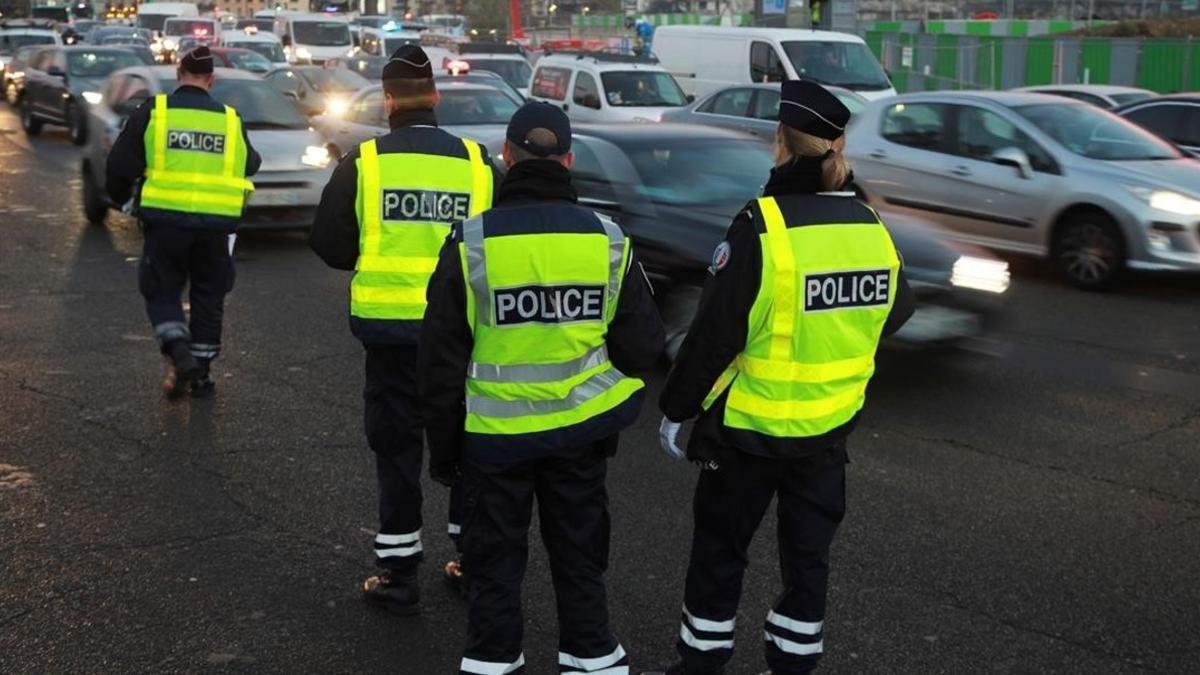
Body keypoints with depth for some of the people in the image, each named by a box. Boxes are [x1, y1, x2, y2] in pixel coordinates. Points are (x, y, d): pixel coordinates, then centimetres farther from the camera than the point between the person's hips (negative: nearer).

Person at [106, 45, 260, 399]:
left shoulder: (153, 111, -2)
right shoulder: (230, 120, 5)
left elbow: (120, 163, -2)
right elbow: (250, 165, 17)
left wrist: (120, 196, 17)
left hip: (166, 220, -2)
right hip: (216, 224, 2)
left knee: (161, 291, 11)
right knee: (208, 297, 15)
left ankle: (179, 352, -12)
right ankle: (201, 371, 18)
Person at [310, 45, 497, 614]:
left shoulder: (364, 163, -6)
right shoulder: (477, 162, -2)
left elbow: (330, 245, -3)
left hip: (391, 327, -2)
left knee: (396, 446, 9)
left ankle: (398, 574, 13)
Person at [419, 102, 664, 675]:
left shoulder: (472, 242, -13)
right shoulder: (608, 239, -6)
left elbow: (441, 358, -8)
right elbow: (642, 345, -1)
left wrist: (442, 446, 3)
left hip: (495, 434, -2)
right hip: (581, 431, 2)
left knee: (495, 561, 14)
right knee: (579, 554, 18)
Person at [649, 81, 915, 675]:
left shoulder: (762, 225, -20)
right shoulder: (871, 227, -3)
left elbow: (714, 333, -18)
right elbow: (896, 311, 13)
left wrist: (675, 409, -8)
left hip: (750, 426, -5)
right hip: (831, 427, 5)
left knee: (719, 551, 12)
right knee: (808, 553, 17)